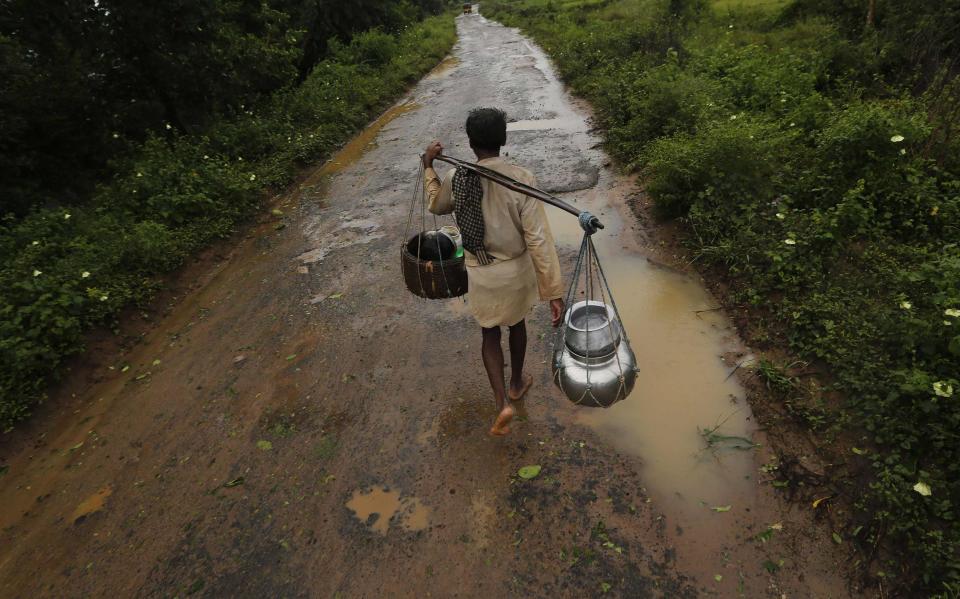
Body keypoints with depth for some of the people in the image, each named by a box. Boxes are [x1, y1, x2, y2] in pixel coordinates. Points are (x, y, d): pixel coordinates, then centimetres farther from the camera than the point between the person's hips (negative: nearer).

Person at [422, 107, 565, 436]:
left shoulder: (455, 179, -12)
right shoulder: (522, 179, -19)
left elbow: (436, 205, 12)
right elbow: (539, 239, -21)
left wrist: (428, 167, 22)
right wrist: (554, 291, -16)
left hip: (480, 273, 1)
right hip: (517, 270, 0)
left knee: (490, 334, 19)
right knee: (517, 324, 25)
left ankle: (502, 402, 7)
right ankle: (516, 384, 46)